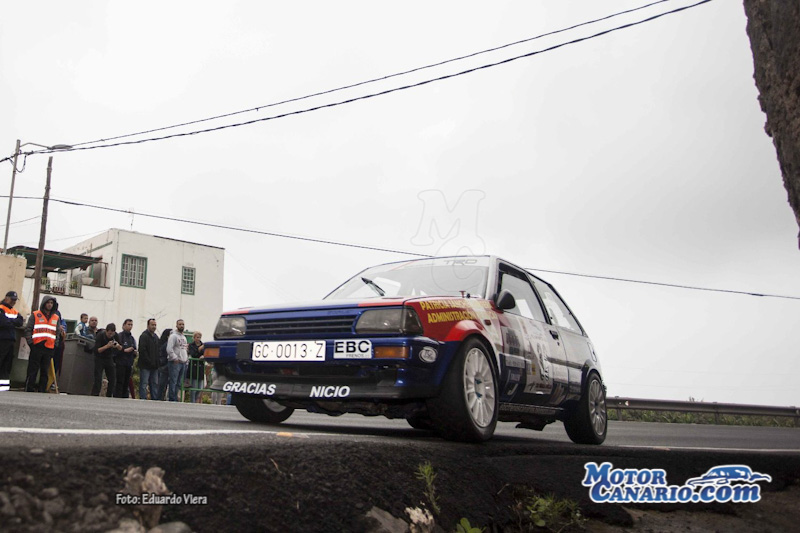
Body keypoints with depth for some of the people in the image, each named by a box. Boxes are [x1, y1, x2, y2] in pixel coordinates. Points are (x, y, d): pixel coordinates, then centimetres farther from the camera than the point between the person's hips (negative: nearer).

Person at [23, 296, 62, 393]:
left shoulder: (56, 318, 15)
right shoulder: (35, 315, 4)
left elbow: (58, 332, 18)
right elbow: (28, 329, 0)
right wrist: (30, 341, -9)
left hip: (49, 348, 4)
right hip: (36, 347, -3)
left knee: (45, 371, 7)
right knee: (32, 370, -1)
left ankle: (42, 391, 11)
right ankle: (29, 389, 3)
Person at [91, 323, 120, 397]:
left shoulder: (115, 336, -5)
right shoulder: (100, 335, -18)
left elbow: (121, 349, 1)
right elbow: (96, 350, -24)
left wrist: (118, 346, -22)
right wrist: (107, 346, -36)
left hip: (109, 358, 4)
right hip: (99, 358, -4)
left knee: (112, 379, 0)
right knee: (98, 379, -12)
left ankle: (109, 396, 9)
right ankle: (95, 396, -8)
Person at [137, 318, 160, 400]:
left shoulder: (156, 337, 18)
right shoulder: (144, 336, -7)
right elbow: (142, 351, -15)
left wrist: (157, 362, 9)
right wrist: (149, 362, -17)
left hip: (154, 366, 8)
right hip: (145, 366, -8)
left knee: (155, 384, 8)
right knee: (144, 384, -5)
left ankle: (155, 399, 11)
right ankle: (143, 399, -4)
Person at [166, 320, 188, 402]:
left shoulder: (184, 337, 20)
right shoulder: (173, 336, -7)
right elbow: (169, 349, -15)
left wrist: (187, 358, 15)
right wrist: (175, 358, -16)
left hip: (183, 362, 8)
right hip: (175, 362, -8)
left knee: (179, 382, 9)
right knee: (173, 382, -7)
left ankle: (175, 397, 14)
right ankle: (172, 398, -4)